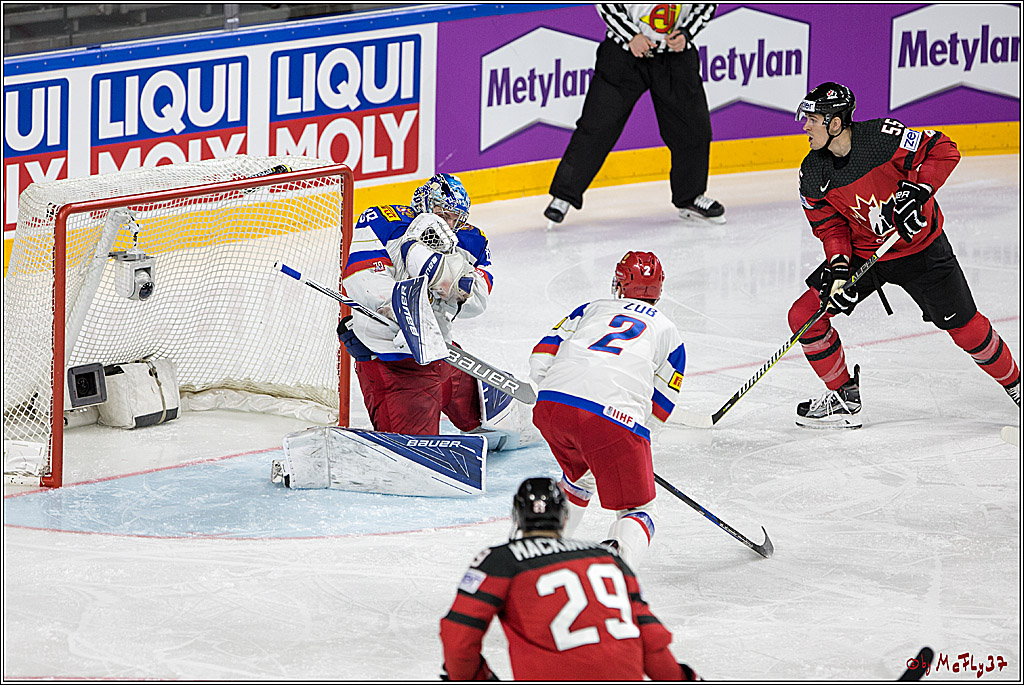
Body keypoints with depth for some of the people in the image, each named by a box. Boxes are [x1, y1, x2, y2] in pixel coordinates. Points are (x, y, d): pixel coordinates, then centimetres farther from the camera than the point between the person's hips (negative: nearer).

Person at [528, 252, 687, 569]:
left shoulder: (592, 309, 28)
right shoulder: (669, 333, 24)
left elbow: (541, 361, 18)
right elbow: (656, 411, 20)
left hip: (550, 403, 4)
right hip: (615, 418, -4)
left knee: (580, 478, 34)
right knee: (638, 509, 5)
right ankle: (617, 552, -27)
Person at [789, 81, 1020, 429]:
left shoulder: (883, 136, -26)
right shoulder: (813, 174, -10)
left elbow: (944, 151, -20)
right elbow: (830, 226, -2)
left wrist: (915, 192, -30)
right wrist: (839, 268, -17)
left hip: (919, 246, -4)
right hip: (861, 253, 4)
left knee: (965, 327, 0)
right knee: (805, 316, -7)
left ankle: (1013, 382, 27)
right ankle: (844, 396, 9)